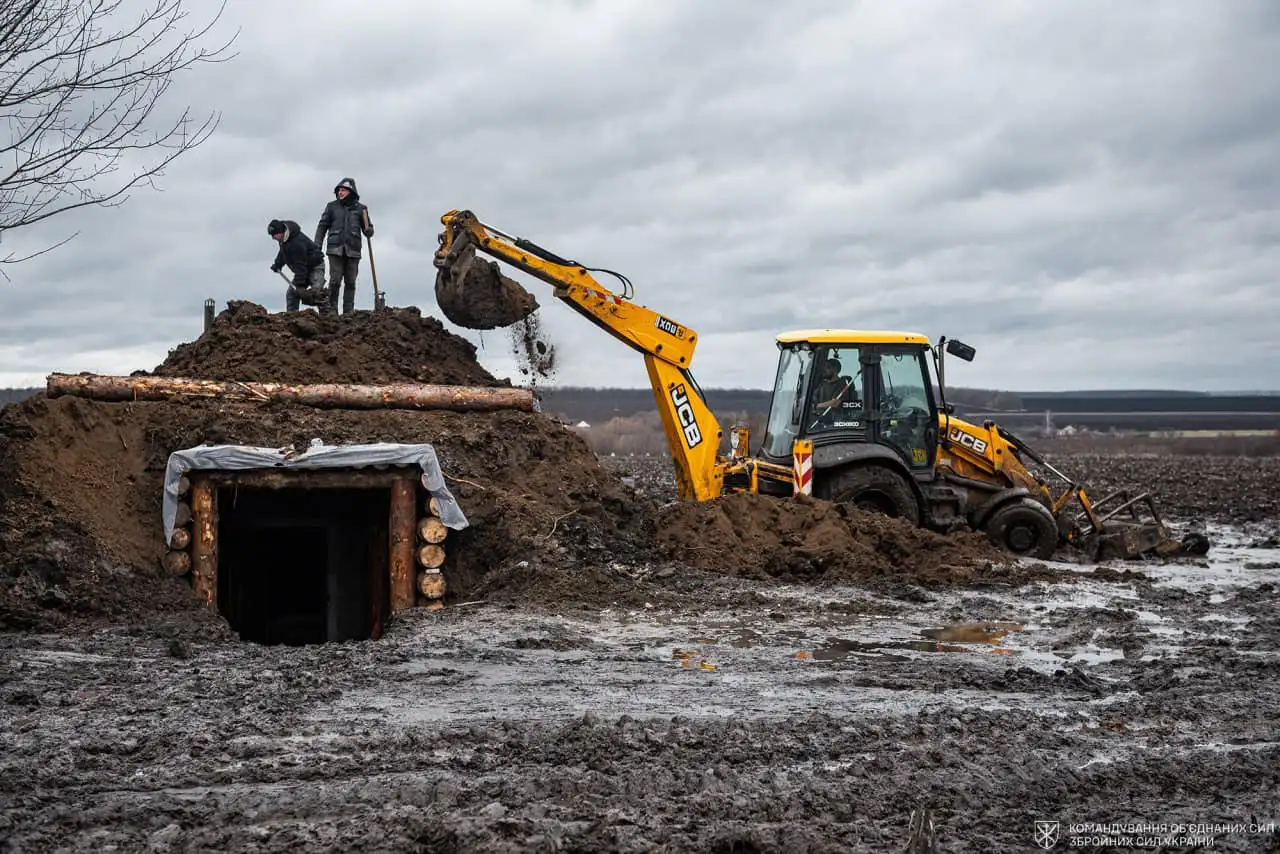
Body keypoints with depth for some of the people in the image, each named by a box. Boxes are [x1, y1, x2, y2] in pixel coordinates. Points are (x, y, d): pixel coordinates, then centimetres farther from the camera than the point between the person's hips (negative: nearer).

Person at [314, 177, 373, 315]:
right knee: (335, 280, -8)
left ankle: (349, 311, 6)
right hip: (335, 249, -1)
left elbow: (368, 231, 13)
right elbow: (322, 226, 9)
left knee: (350, 282, 1)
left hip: (353, 250, 1)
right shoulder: (332, 206, 9)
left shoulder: (360, 208, 9)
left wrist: (368, 230, -11)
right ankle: (332, 309, -2)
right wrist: (316, 246, 2)